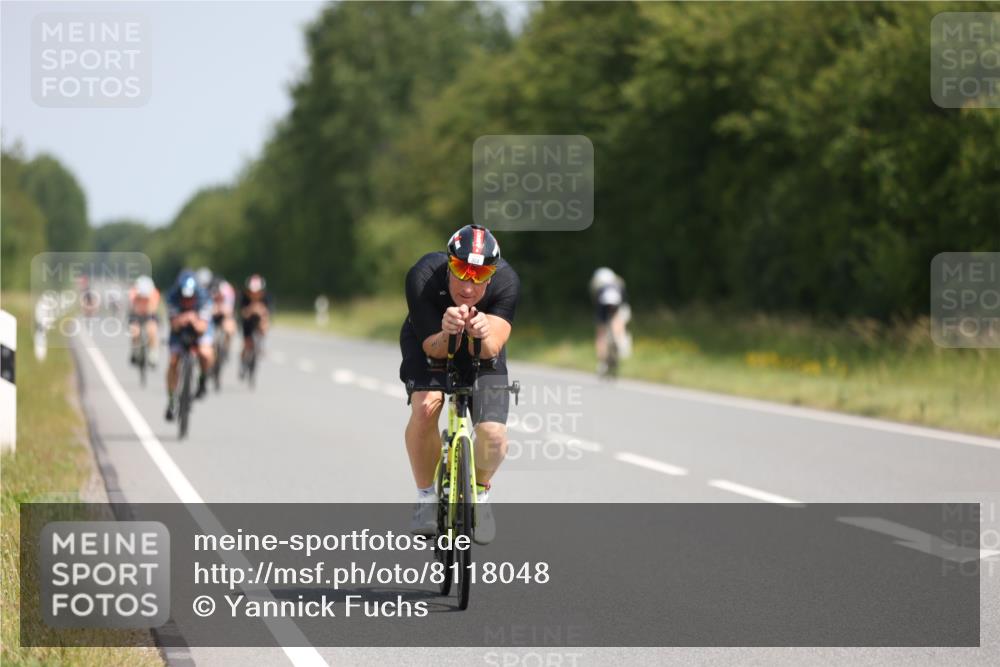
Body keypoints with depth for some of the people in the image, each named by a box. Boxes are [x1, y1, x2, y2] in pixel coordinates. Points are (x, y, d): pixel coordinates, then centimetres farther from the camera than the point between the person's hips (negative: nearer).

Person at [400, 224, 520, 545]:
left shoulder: (506, 281, -32)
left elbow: (490, 351, -34)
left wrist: (484, 335, -57)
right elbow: (434, 349, -31)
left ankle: (480, 493, 16)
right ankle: (426, 497, -8)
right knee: (425, 407, -30)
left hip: (480, 349, 1)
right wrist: (447, 333, -54)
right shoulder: (423, 277, -35)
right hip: (430, 342, -1)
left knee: (494, 436, -18)